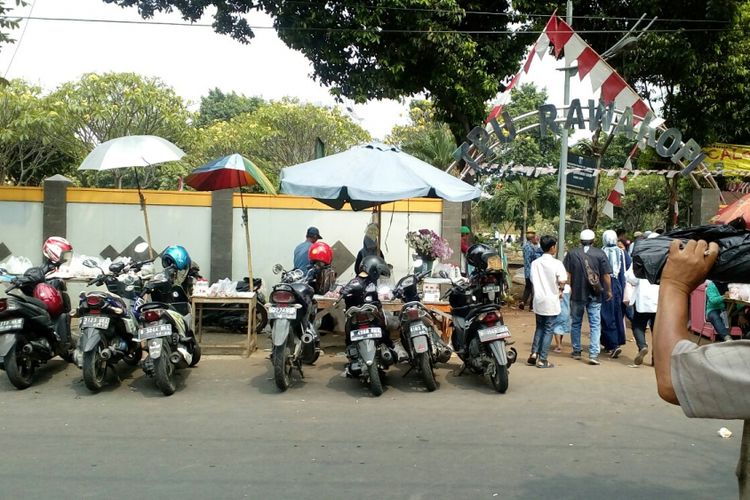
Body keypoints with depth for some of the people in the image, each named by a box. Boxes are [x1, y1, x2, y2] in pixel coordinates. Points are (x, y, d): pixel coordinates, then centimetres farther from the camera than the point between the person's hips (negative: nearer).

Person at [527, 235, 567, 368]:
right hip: (551, 302, -5)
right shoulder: (556, 263, -12)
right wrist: (560, 289, -1)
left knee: (539, 328, 19)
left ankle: (534, 354, 13)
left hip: (538, 301, 5)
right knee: (548, 330, 4)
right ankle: (542, 360, 6)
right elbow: (562, 281, -20)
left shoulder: (535, 263, 2)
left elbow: (533, 280, 4)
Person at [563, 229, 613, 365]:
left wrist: (568, 288, 8)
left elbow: (567, 274, -2)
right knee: (595, 325, 2)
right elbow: (606, 275, -3)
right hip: (594, 295, -1)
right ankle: (593, 354, -6)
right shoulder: (600, 254, -3)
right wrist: (609, 290, 9)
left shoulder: (572, 253, -1)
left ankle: (576, 351, 22)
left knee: (576, 323, 14)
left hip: (577, 294, 1)